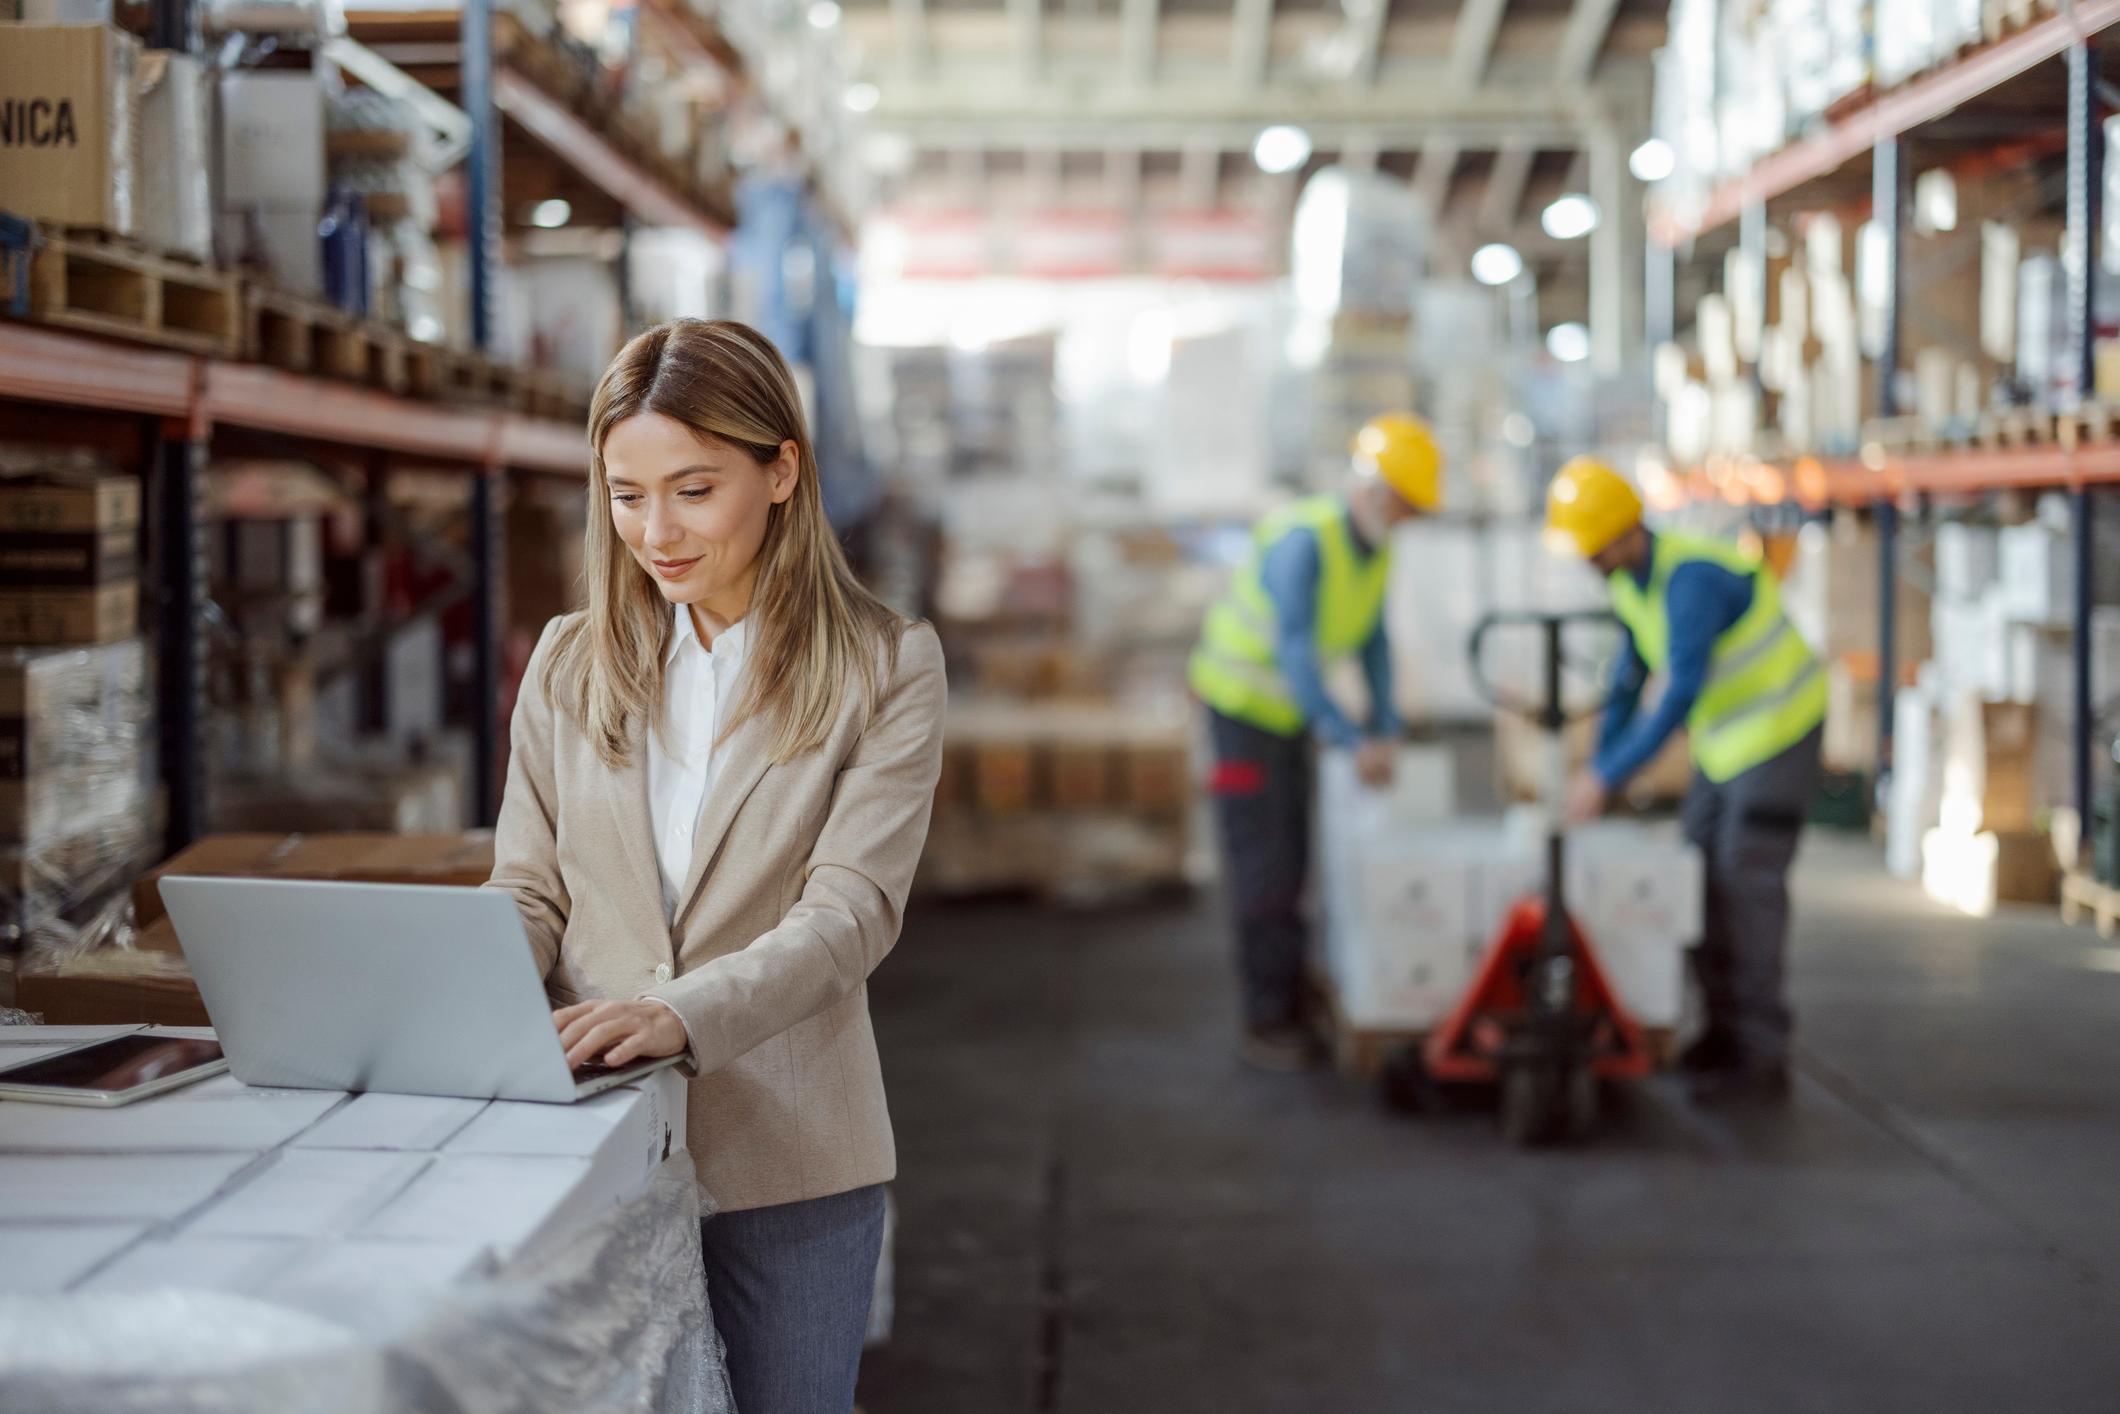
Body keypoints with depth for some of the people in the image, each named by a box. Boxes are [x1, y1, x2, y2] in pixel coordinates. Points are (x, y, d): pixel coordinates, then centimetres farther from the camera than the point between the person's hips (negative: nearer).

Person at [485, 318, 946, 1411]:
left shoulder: (885, 666, -2)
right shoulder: (570, 664, 9)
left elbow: (851, 911, -12)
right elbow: (528, 890, 9)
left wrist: (682, 1014, -28)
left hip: (787, 1161, -2)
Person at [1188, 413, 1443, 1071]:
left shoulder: (1377, 549, -2)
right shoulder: (1305, 542, -29)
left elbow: (1373, 643, 5)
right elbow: (1295, 656, -33)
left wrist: (1386, 731, -4)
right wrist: (1355, 742, -36)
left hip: (1289, 711, 8)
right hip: (1242, 703, -8)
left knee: (1291, 862, 10)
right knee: (1263, 867, -7)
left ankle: (1285, 1008, 18)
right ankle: (1265, 1022, 0)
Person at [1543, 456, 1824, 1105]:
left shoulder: (1689, 576, -28)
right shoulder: (1629, 580, 2)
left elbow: (1682, 693, -33)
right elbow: (1630, 677, 12)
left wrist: (1608, 777, -32)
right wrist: (1597, 769, 7)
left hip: (1778, 731, -9)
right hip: (1727, 735, 9)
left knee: (1748, 886, -11)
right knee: (1703, 877, 9)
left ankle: (1761, 1058, -8)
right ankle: (1726, 1030, 19)